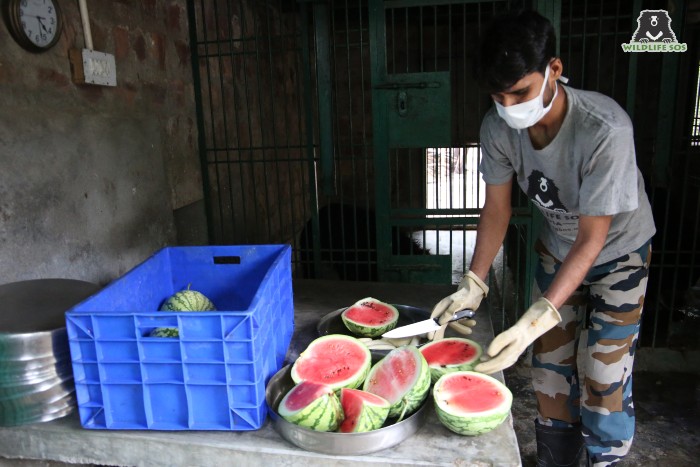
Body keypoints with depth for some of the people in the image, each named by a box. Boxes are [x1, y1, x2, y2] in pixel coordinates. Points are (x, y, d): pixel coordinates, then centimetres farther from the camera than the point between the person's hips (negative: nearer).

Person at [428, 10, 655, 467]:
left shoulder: (605, 130, -36)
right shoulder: (499, 126, -22)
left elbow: (592, 238, -31)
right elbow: (497, 208, -11)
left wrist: (537, 319, -39)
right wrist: (473, 284, -20)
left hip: (619, 254, -4)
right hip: (557, 250, 4)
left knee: (603, 378, -3)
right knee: (550, 366, 11)